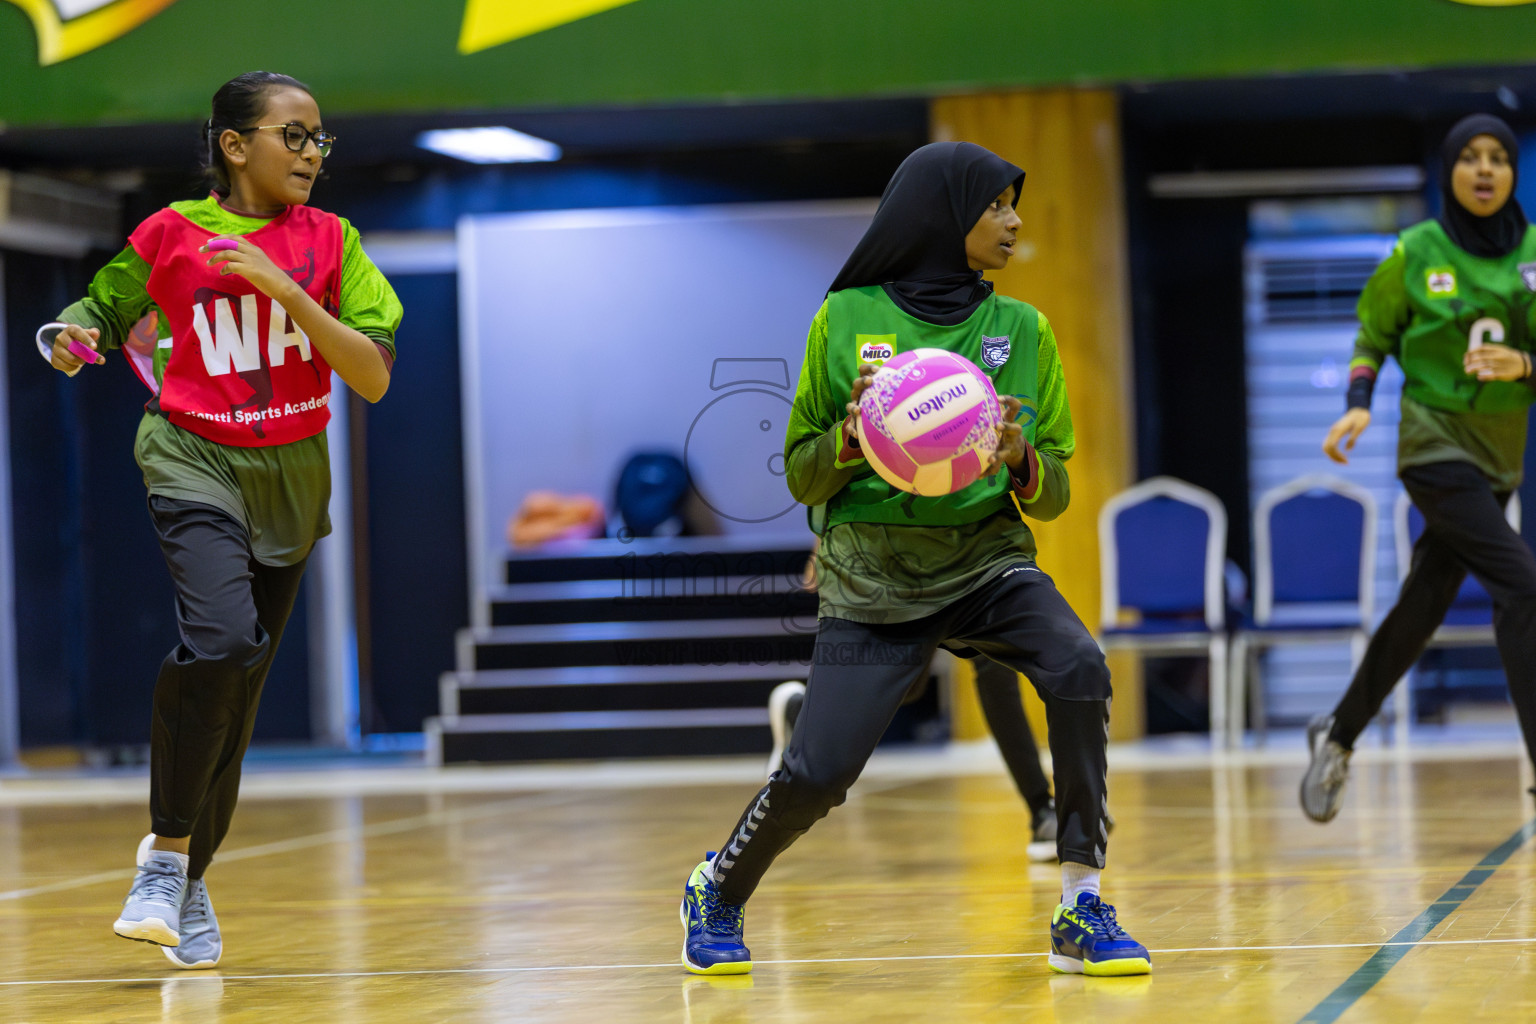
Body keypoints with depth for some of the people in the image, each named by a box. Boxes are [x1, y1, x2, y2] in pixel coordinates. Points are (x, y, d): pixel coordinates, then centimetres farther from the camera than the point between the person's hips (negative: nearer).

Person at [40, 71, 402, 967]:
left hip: (291, 480, 3)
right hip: (194, 460, -3)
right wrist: (73, 341, -10)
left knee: (236, 699, 7)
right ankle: (167, 851, -13)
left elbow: (373, 377, -7)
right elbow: (100, 315, 14)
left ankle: (189, 883, 26)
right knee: (221, 638, -29)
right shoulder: (171, 236, -2)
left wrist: (282, 287, -17)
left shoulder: (329, 241, 2)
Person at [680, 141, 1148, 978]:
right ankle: (719, 894, 24)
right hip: (871, 578, -1)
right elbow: (802, 477, 4)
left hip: (987, 558, 2)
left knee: (1079, 668, -28)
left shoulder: (1021, 329, 4)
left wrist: (1023, 463, -18)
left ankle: (1082, 915, -18)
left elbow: (1053, 494, 5)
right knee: (817, 773, -11)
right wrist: (849, 437, -17)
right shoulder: (846, 320, -1)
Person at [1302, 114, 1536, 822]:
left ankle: (1338, 737, 33)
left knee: (1423, 606, 13)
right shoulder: (1415, 253, -4)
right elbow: (1372, 337, 8)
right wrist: (1358, 406, -8)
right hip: (1436, 444, -5)